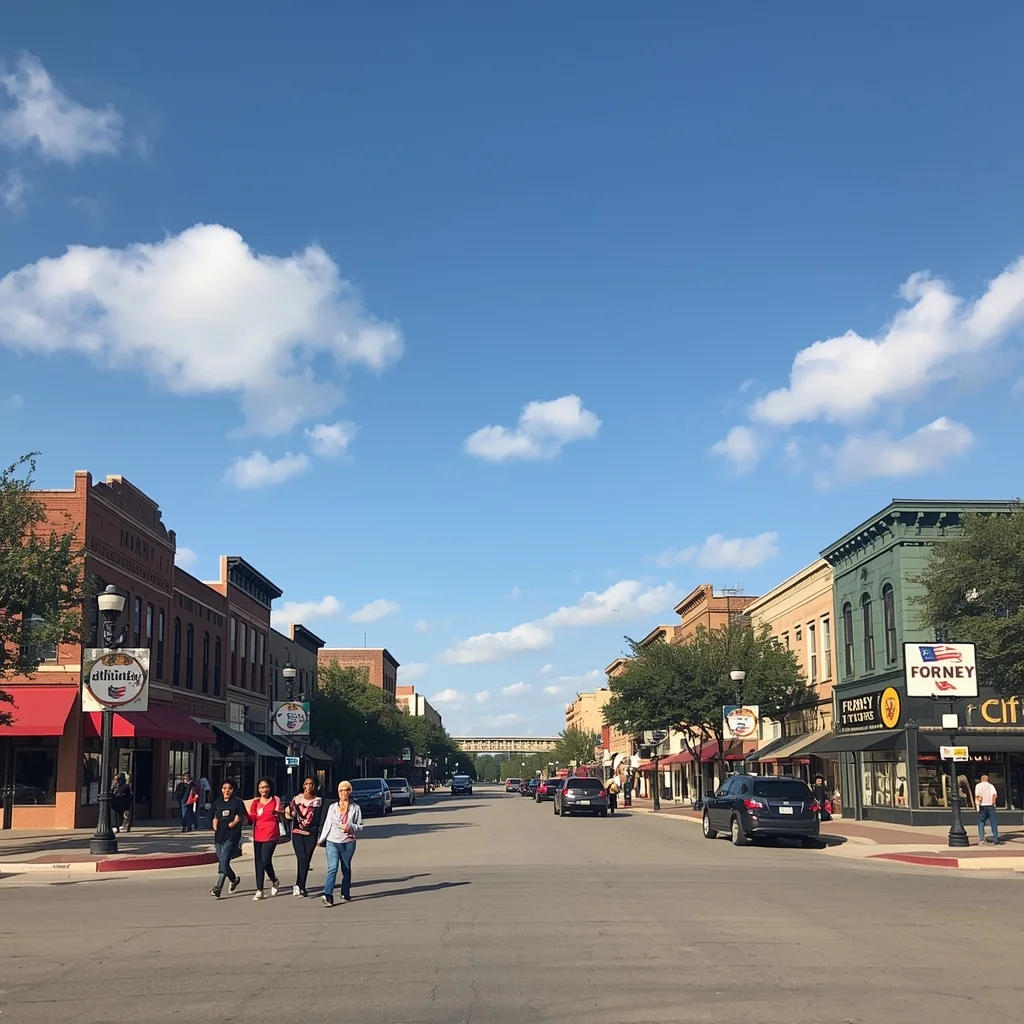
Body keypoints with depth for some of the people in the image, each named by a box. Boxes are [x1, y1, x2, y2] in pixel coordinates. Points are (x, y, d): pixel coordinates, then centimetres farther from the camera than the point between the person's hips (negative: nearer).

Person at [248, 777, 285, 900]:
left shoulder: (276, 800, 4)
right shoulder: (256, 801, 11)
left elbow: (282, 817, 7)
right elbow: (252, 818, 5)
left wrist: (279, 813, -15)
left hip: (271, 834, -4)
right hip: (258, 835, 4)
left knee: (265, 860, -14)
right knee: (258, 862, 3)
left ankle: (274, 880, 14)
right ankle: (259, 890, 9)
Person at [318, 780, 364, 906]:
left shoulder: (355, 808, 6)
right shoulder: (332, 807, 9)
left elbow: (360, 826, 6)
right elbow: (327, 824, 12)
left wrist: (351, 827, -13)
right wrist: (321, 839, 11)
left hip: (348, 842, 0)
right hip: (332, 841, 0)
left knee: (346, 869, 9)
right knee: (332, 868, -14)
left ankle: (345, 894, 22)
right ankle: (328, 895, -23)